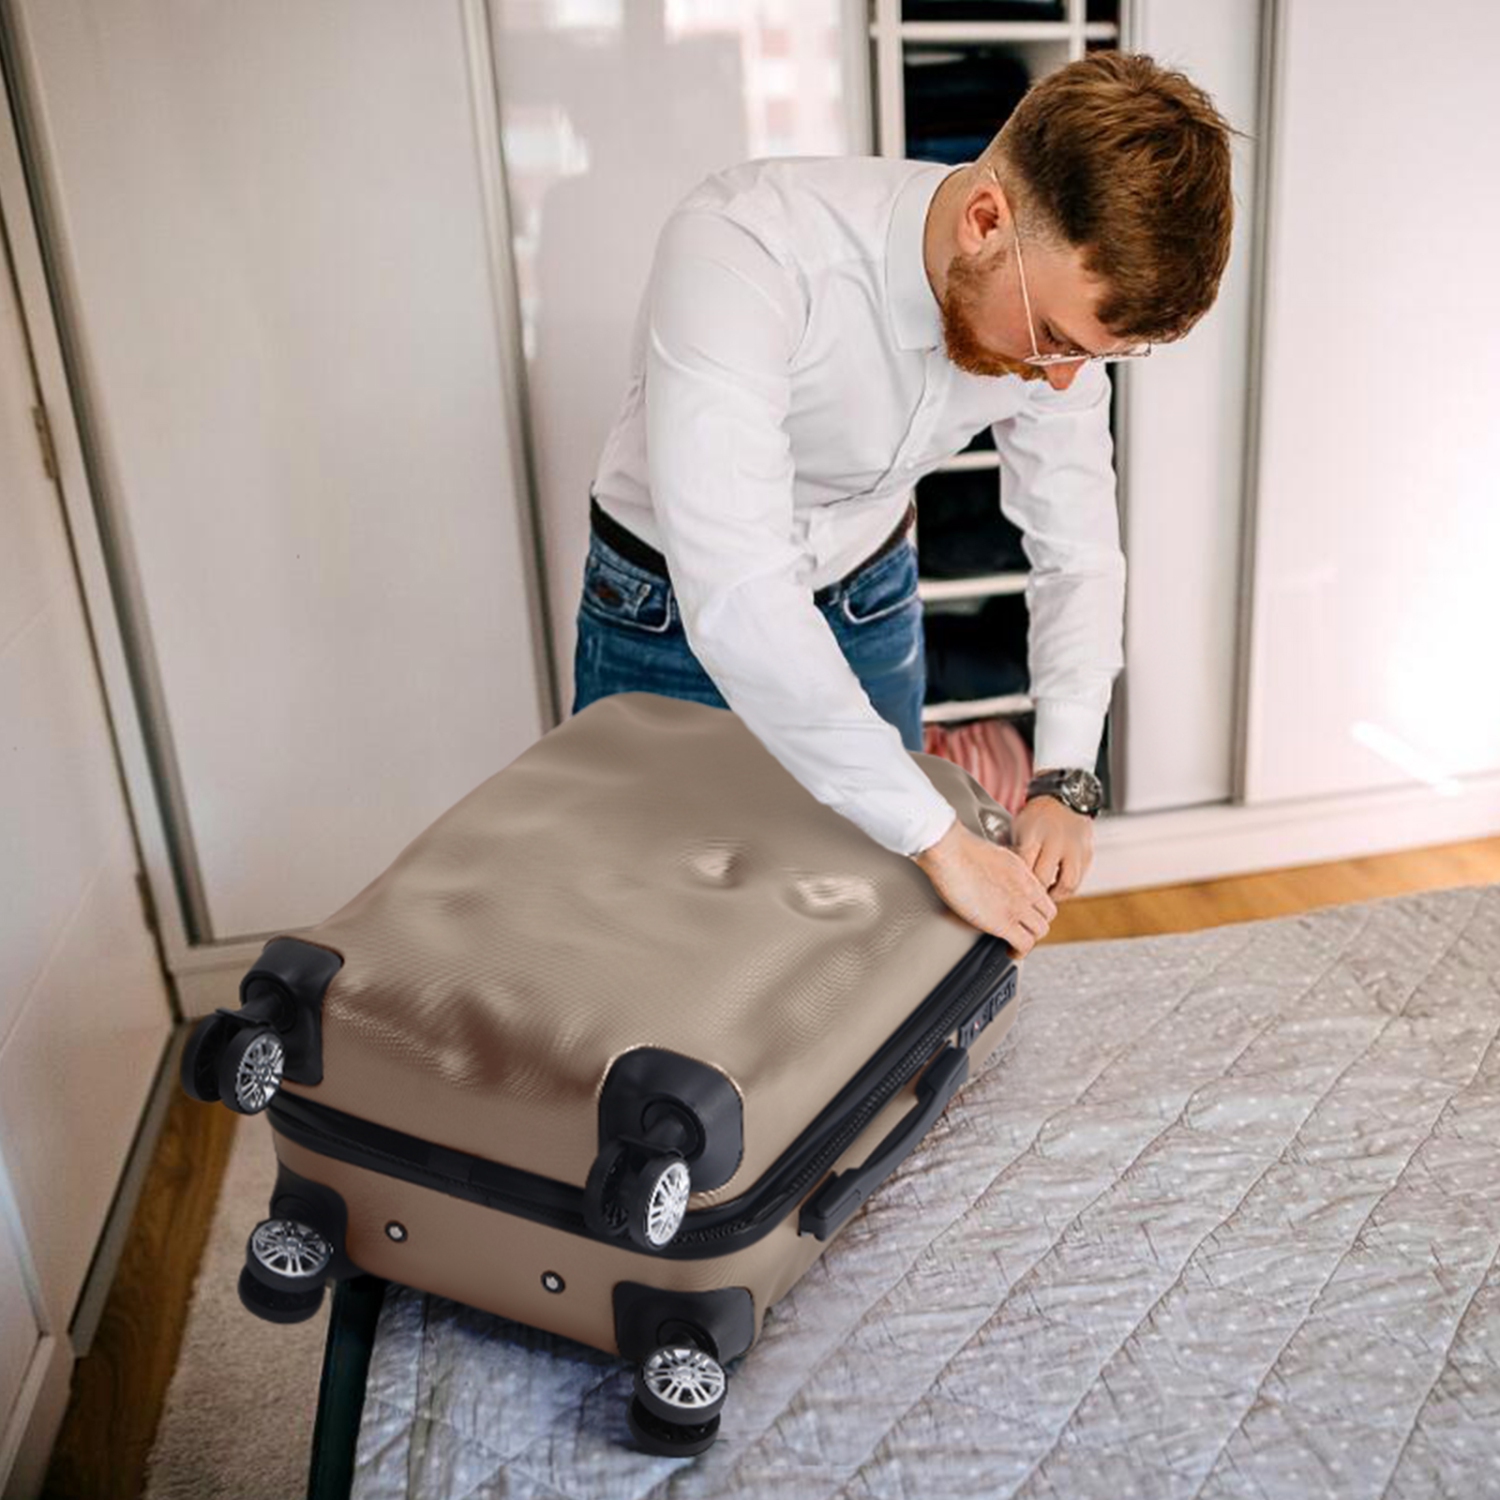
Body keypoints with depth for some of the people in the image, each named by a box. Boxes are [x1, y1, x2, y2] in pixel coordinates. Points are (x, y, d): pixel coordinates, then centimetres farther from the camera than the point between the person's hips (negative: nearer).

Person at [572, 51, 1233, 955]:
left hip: (870, 606, 4)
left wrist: (1066, 780, -21)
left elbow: (1079, 557, -7)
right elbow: (733, 598, -44)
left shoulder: (1063, 297, -19)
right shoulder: (743, 250, -37)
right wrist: (942, 842, -40)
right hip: (676, 615, -3)